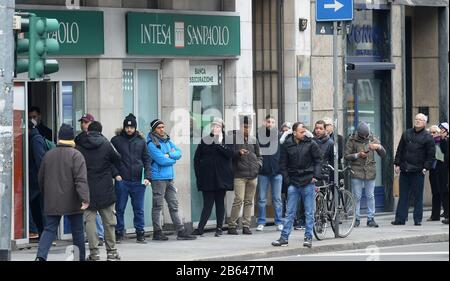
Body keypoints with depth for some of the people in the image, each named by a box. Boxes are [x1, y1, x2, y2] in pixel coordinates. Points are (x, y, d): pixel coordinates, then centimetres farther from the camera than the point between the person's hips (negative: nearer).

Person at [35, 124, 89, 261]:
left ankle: (41, 255, -18)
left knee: (50, 229, 3)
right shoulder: (76, 155, -9)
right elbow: (81, 179, -19)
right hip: (72, 202, -4)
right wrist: (85, 199, -23)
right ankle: (80, 258, 16)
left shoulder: (48, 155, 7)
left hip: (52, 202, 4)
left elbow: (41, 179, 16)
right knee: (77, 231, 9)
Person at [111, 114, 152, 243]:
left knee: (139, 209, 4)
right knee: (120, 209, 4)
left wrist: (147, 176, -2)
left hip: (137, 181, 1)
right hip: (122, 180, -1)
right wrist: (115, 174, -9)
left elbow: (147, 159, 9)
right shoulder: (116, 140, 2)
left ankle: (140, 233, 10)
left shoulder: (141, 141, 9)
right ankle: (119, 234, 11)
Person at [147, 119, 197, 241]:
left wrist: (169, 155, -12)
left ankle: (181, 231, 10)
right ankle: (157, 232, 4)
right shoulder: (152, 143, -10)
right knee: (157, 205, -1)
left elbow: (179, 153, 5)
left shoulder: (167, 140, 13)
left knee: (174, 205, 8)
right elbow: (161, 160, -17)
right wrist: (173, 158, -1)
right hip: (158, 178, -7)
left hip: (169, 178, 8)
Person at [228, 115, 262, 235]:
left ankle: (246, 225, 10)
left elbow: (259, 155, 24)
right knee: (239, 200, -12)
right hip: (240, 174, -5)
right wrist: (238, 153, -19)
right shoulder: (234, 138, 0)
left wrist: (258, 164, 5)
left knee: (249, 201, 6)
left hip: (253, 175, 5)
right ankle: (232, 225, -5)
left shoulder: (253, 140, 15)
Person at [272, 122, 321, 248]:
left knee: (309, 213, 3)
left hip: (308, 182, -1)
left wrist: (316, 176, -6)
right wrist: (287, 179, -1)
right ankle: (284, 238, 5)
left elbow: (318, 161, 4)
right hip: (293, 183, 1)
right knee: (290, 212, 3)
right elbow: (283, 163, 7)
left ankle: (308, 237, 9)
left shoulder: (311, 144, -1)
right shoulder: (287, 145, 2)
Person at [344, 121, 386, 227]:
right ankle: (356, 219, 7)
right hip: (357, 171, -2)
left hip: (370, 172, 2)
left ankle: (371, 219, 8)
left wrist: (378, 147, -13)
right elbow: (346, 156, -1)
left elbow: (383, 154, 7)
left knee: (370, 196, 2)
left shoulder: (372, 139, 7)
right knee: (357, 196, 0)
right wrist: (358, 155, -15)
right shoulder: (352, 140, 0)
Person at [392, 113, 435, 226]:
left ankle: (418, 219, 6)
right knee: (403, 195, 4)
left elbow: (431, 154, 0)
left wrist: (426, 167, -9)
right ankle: (400, 218, 6)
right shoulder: (407, 134, 12)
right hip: (404, 170, 3)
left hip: (418, 170, -3)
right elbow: (400, 150, 14)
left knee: (418, 195, 0)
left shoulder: (428, 137, 1)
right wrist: (397, 164, 6)